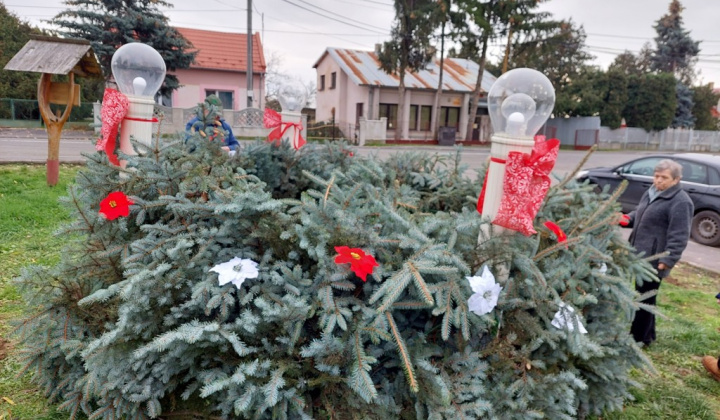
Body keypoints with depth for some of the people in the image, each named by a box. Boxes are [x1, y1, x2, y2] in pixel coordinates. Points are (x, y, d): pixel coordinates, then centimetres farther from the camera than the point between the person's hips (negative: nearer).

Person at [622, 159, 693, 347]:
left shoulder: (681, 202, -16)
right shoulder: (651, 193, 12)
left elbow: (679, 236, -20)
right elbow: (639, 214, 26)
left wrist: (668, 260, -24)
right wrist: (627, 219, 4)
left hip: (655, 260, -9)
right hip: (641, 255, 9)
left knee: (645, 299, 1)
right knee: (642, 296, 19)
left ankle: (640, 338, 14)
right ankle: (647, 334, 34)